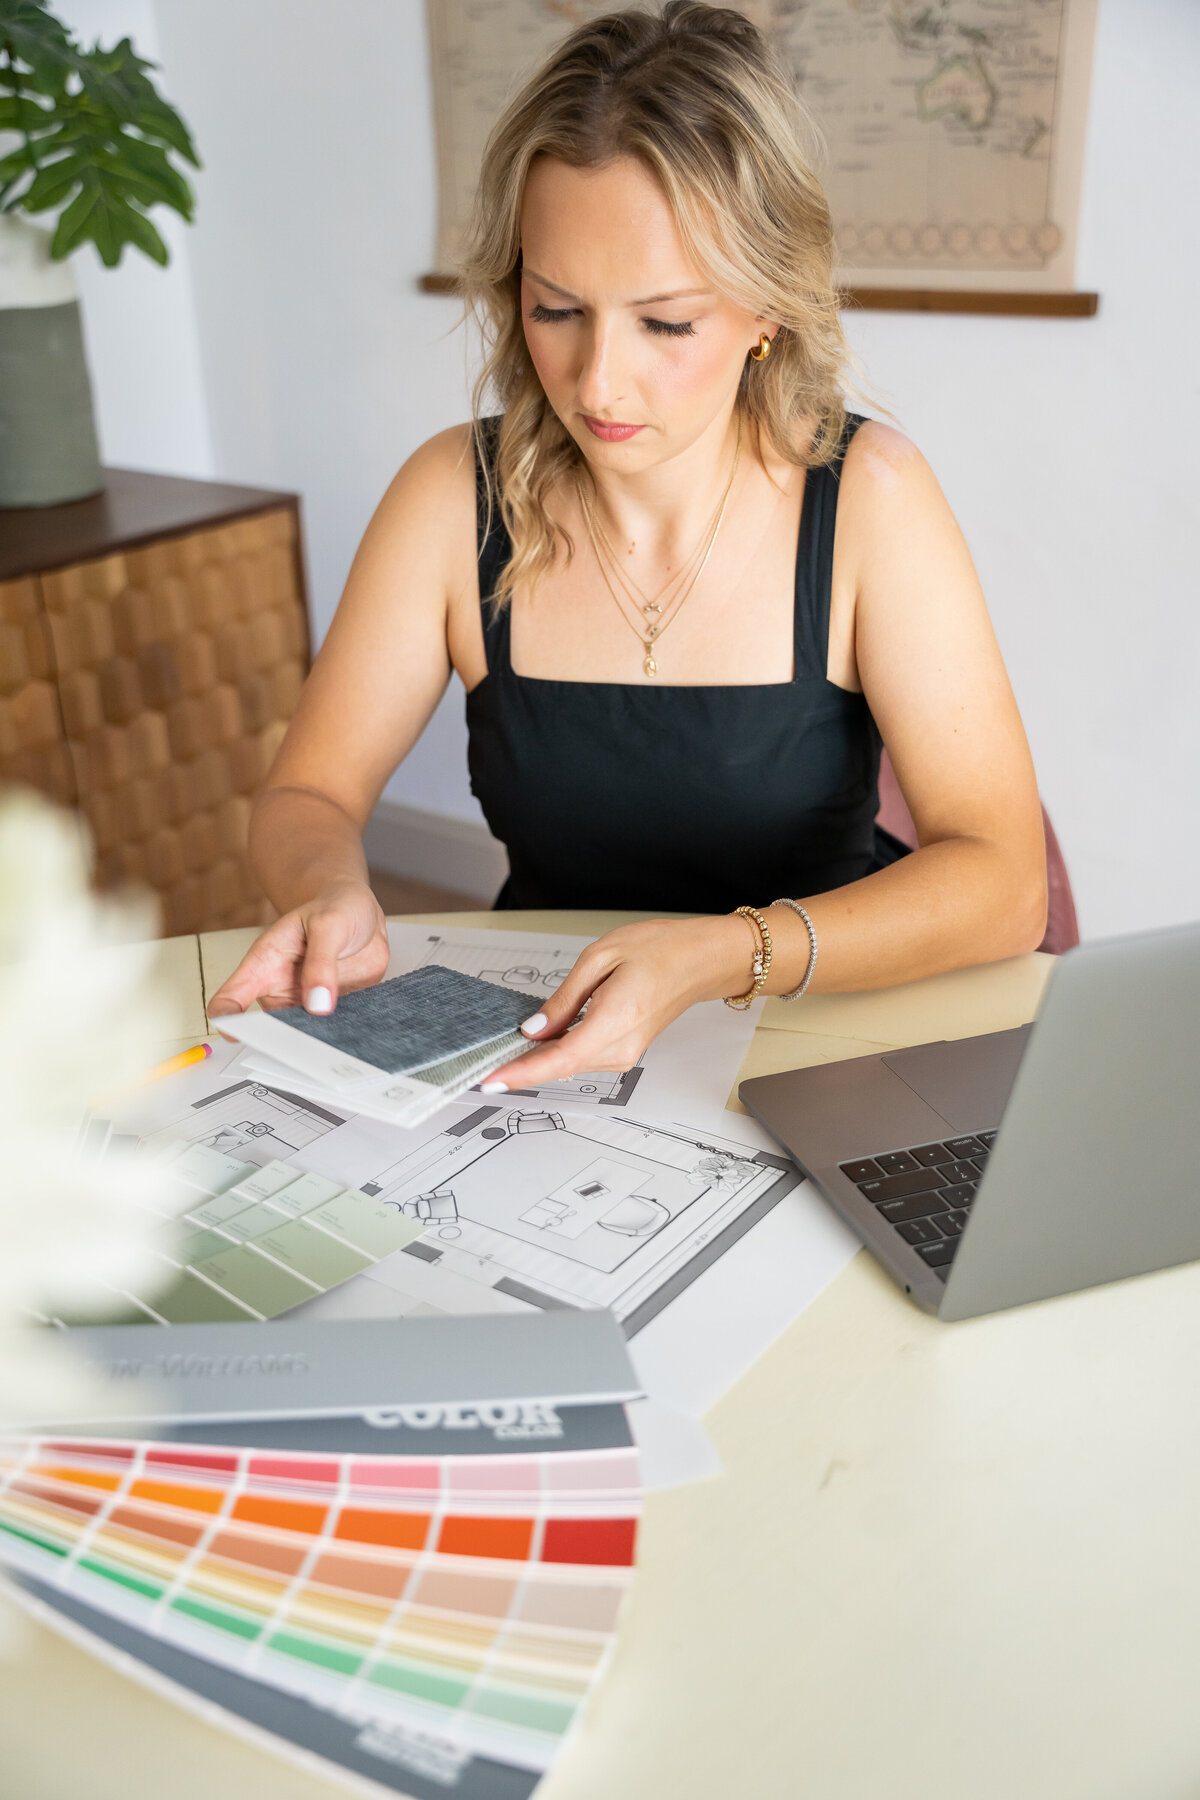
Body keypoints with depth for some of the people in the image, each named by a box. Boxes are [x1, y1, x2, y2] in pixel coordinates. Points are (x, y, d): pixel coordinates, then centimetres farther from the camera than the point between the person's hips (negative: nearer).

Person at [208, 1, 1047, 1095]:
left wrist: (719, 958, -33)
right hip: (539, 1054, 1)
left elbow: (1001, 881, -17)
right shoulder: (456, 497, -7)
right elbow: (306, 797, -1)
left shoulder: (868, 497, -12)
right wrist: (332, 893, -25)